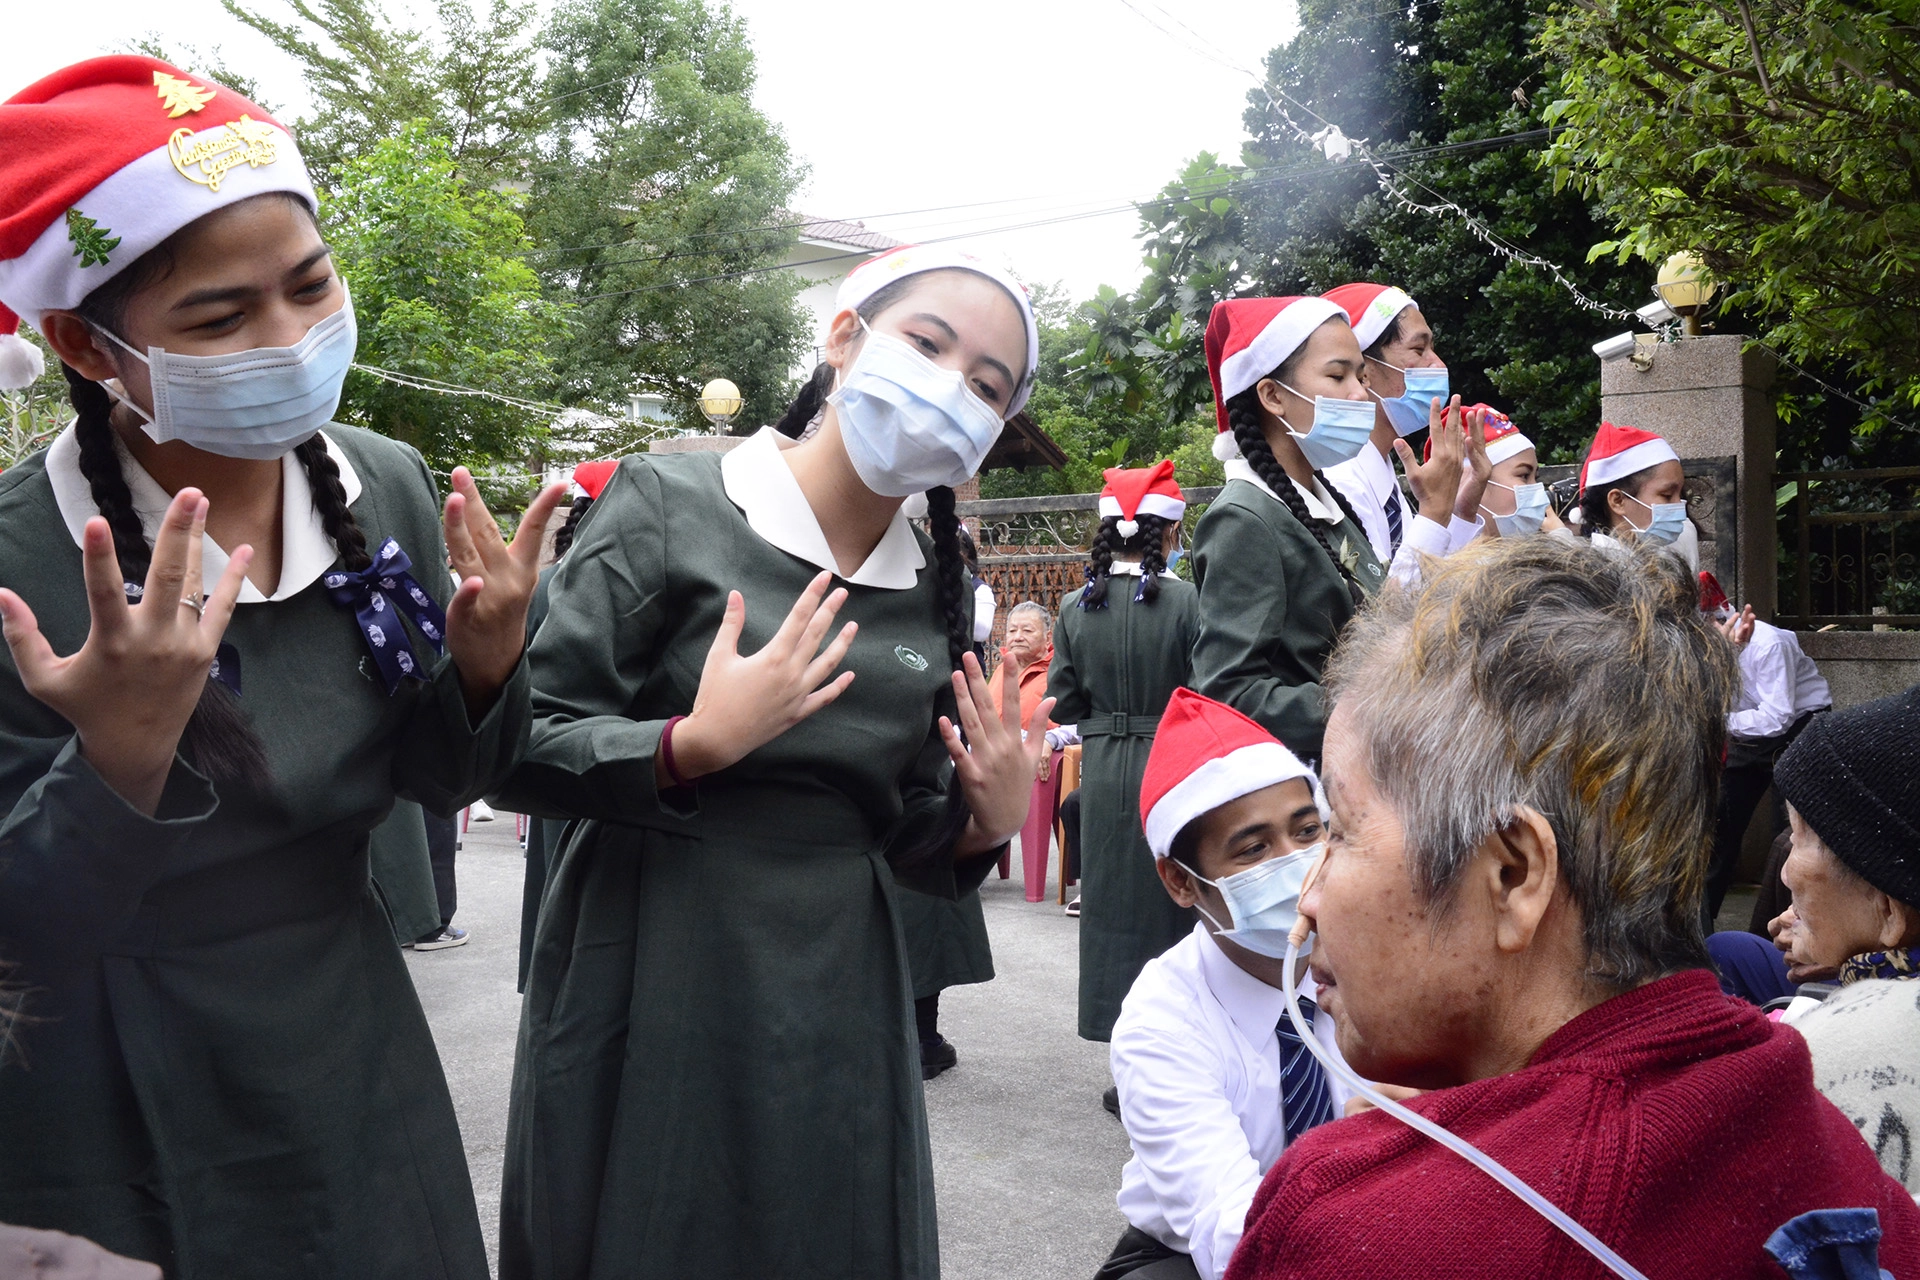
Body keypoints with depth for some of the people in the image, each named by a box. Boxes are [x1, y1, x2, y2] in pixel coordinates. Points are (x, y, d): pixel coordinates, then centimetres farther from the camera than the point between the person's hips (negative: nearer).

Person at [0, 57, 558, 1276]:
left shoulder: (392, 490, -9)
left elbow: (436, 777, 3)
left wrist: (484, 672, -17)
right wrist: (120, 762, -34)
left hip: (355, 1067, 5)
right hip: (121, 1128, -4)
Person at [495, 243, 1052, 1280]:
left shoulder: (938, 592, 6)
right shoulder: (669, 504, -9)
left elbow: (901, 835, 12)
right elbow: (517, 748, -12)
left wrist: (984, 822, -7)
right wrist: (696, 744, -25)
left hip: (837, 1000, 5)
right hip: (651, 991, -4)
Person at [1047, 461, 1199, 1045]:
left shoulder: (1076, 607, -2)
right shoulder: (1186, 601, -13)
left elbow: (1062, 702, 2)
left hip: (1103, 775, 3)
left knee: (1112, 901, 12)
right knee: (1171, 904, 8)